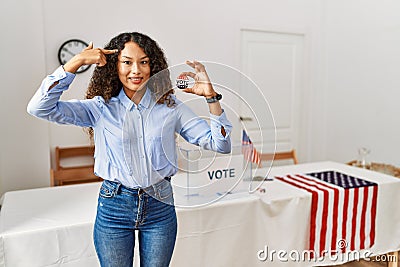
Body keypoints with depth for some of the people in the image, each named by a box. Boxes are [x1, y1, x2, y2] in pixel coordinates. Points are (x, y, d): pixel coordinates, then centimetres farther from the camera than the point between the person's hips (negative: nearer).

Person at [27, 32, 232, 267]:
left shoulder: (170, 106, -4)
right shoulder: (100, 108, -5)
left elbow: (220, 144, -6)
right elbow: (39, 108, -16)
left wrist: (211, 96, -18)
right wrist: (77, 61, -19)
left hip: (160, 205, 1)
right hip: (114, 206, 0)